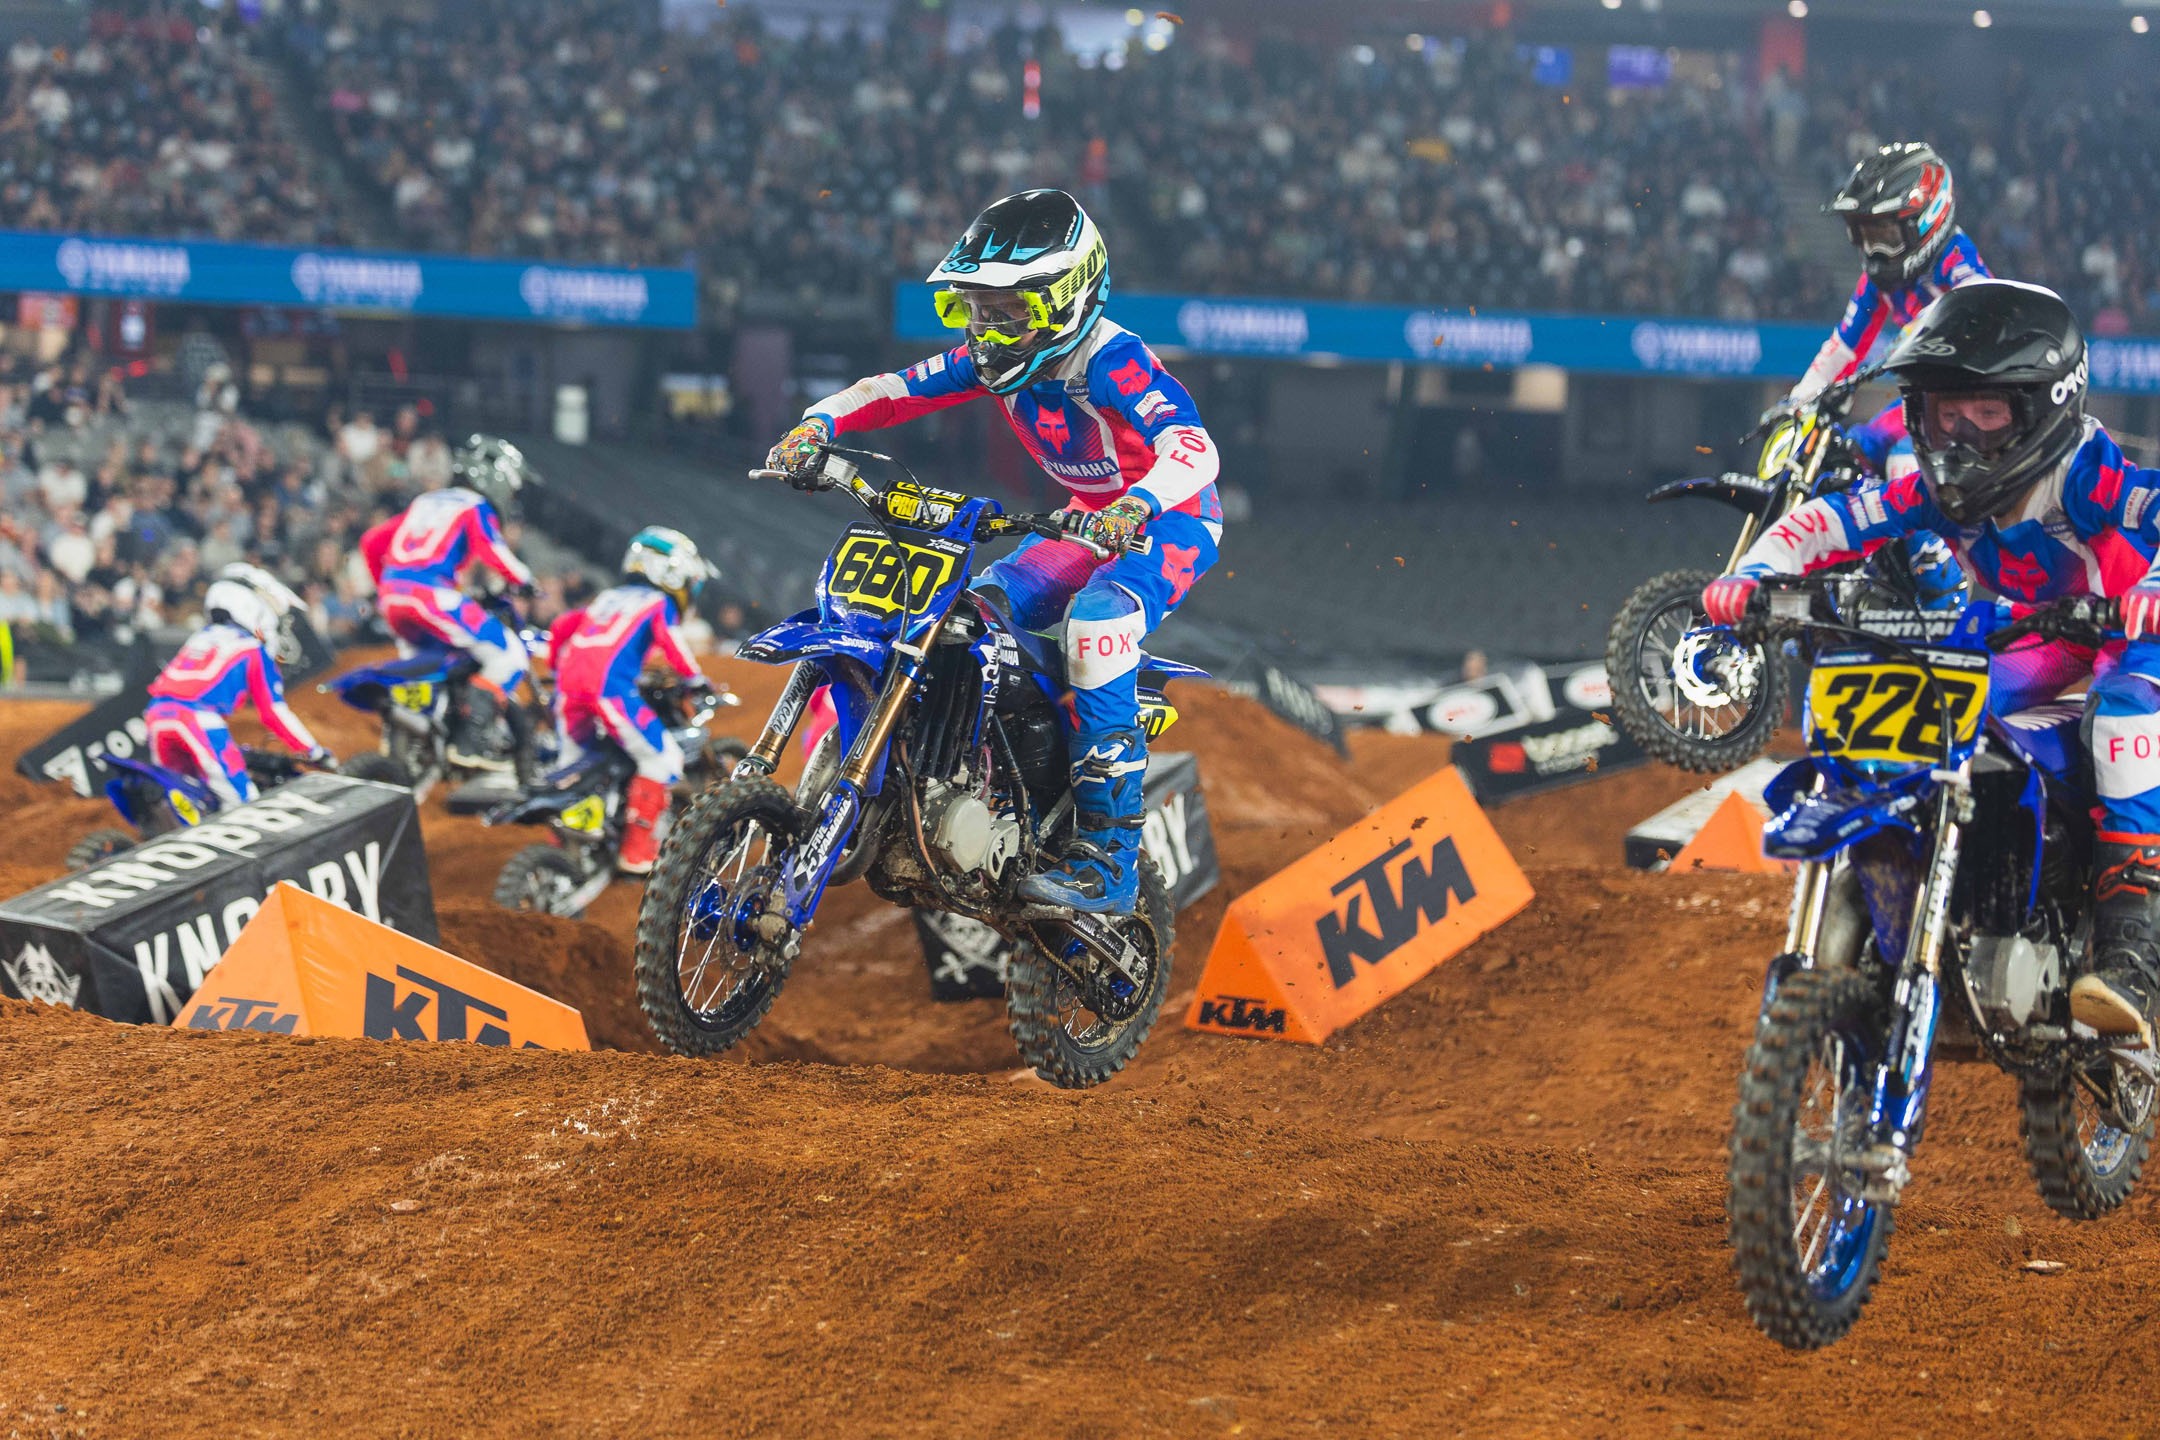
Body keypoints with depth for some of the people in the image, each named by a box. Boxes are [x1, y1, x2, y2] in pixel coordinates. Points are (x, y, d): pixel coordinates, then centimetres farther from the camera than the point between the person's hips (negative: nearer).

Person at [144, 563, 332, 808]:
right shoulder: (253, 650, 10)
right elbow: (274, 712, 5)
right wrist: (314, 751, 14)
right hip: (200, 721, -7)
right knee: (242, 804, -9)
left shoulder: (200, 638, 30)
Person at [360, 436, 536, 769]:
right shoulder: (476, 508, 5)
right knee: (509, 654, -6)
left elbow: (372, 542, 28)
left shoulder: (425, 503, 26)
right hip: (433, 596, -8)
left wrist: (384, 586, 39)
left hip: (392, 595, 8)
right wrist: (523, 581, 1)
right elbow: (493, 552, -14)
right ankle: (469, 741, -18)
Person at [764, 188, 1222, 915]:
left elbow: (1195, 448, -42)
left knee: (1097, 617, -34)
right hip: (1090, 520, 8)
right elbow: (892, 390, -5)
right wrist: (817, 426, -24)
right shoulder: (998, 360, -5)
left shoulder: (1112, 363, -29)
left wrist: (1133, 507, -61)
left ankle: (1108, 861, -37)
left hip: (1172, 522, -8)